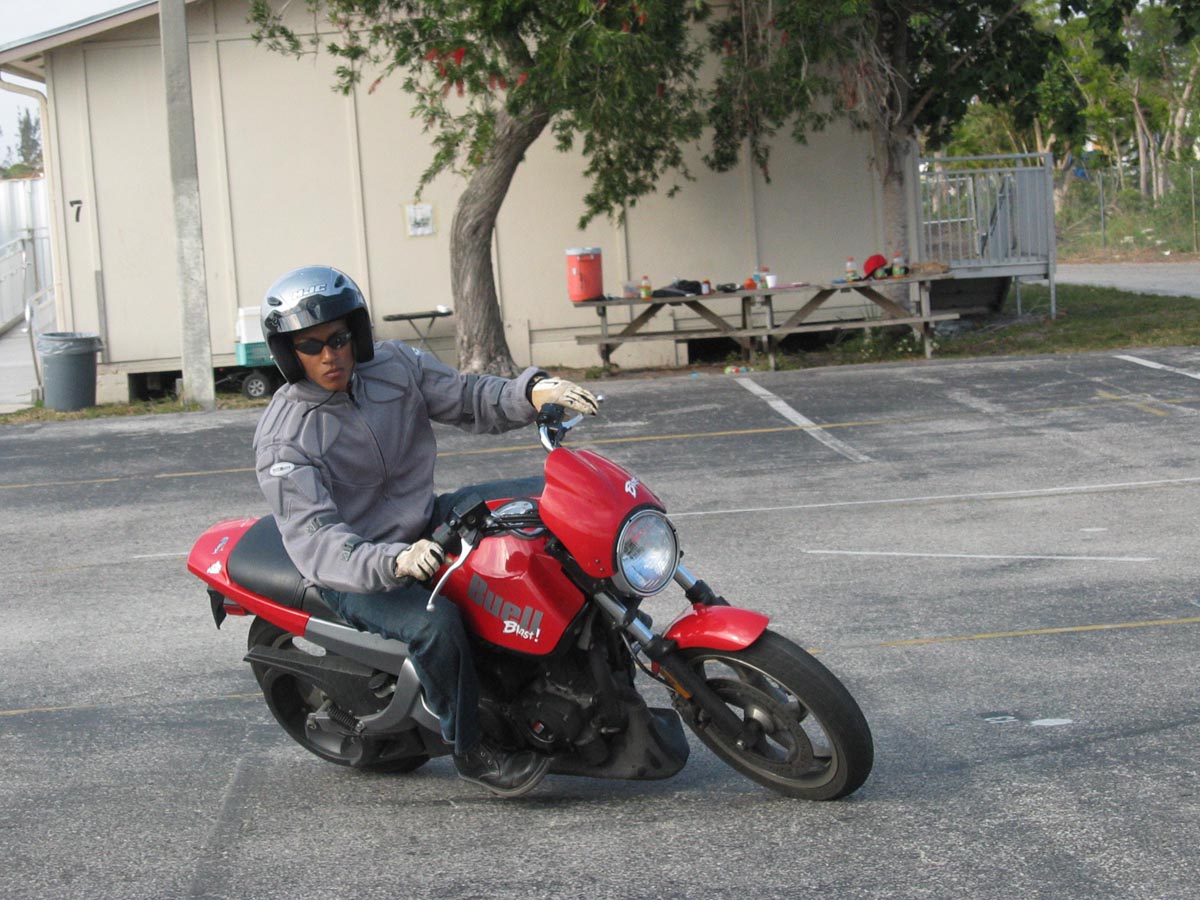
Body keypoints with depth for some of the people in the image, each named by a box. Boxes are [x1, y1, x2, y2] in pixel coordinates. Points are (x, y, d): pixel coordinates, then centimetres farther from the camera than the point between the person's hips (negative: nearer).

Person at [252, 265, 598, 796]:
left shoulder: (392, 365, -4)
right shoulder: (283, 440, -21)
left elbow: (469, 400, -1)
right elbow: (314, 540, -32)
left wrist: (533, 391, -23)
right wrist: (393, 561, -50)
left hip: (425, 521, 6)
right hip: (357, 571, -6)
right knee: (435, 622, -35)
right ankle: (469, 749, -12)